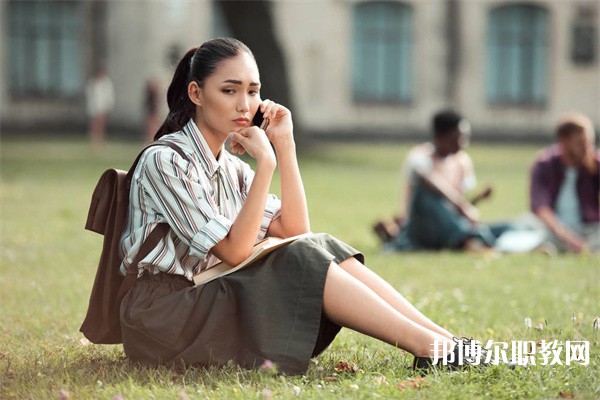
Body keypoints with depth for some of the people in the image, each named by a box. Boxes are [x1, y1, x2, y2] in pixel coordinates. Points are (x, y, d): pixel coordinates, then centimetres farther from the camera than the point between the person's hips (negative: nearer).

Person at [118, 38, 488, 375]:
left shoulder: (230, 166, 14)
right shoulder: (165, 160, -12)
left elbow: (295, 232, 4)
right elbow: (234, 251, -18)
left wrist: (285, 146, -1)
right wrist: (265, 164, -20)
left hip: (211, 298, 8)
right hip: (163, 314, -7)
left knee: (324, 248, -10)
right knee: (306, 260, -22)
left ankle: (443, 340, -18)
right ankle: (429, 347, -25)